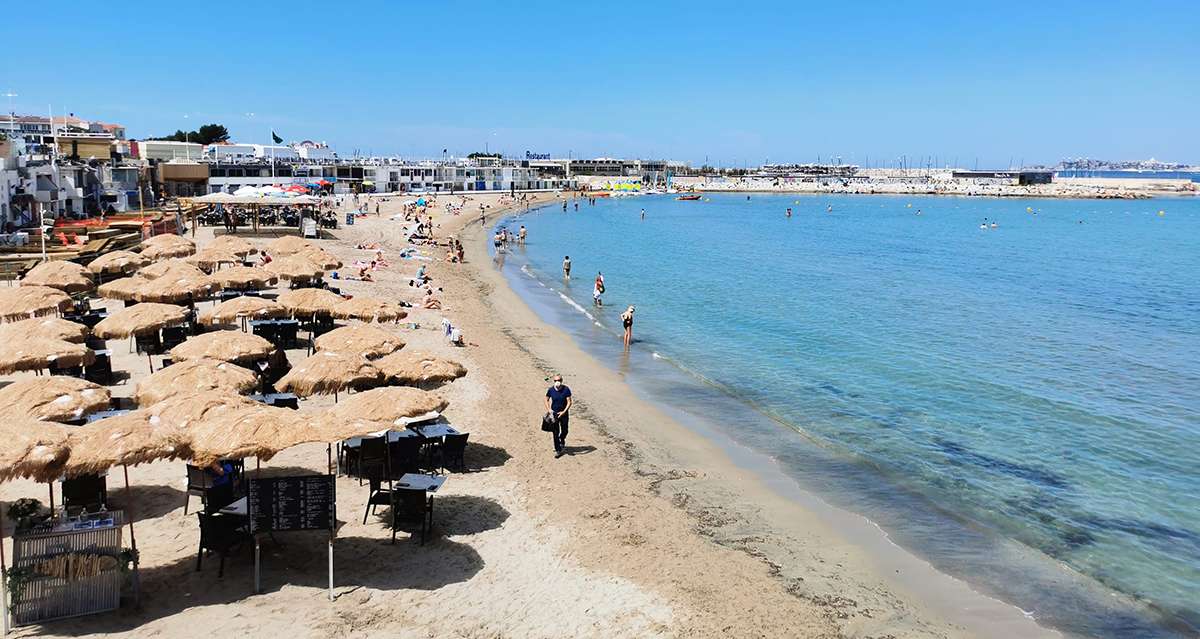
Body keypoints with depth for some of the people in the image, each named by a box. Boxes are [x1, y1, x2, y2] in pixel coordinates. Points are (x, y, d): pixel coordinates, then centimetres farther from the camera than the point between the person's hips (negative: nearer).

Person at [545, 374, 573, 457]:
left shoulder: (566, 389, -14)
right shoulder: (550, 390, -9)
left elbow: (569, 401, -12)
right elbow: (546, 400, 5)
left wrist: (564, 412, -21)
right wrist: (548, 409, -9)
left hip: (564, 413, 0)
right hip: (554, 413, 0)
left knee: (564, 431, 13)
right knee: (555, 433, 0)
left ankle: (562, 442, 45)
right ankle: (558, 450, 11)